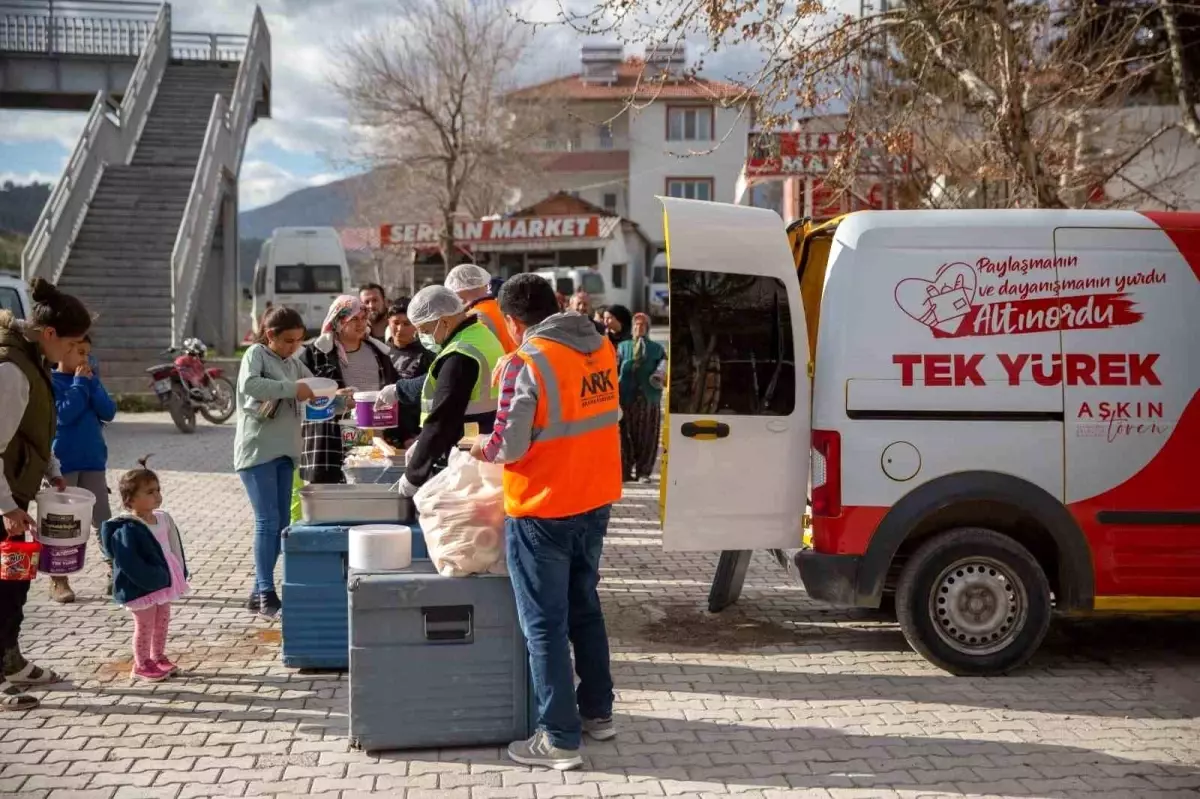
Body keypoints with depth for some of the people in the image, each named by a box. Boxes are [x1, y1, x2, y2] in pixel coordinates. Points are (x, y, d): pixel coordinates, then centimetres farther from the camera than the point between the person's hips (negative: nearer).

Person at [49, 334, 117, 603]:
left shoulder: (90, 379, 9)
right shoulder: (51, 381, -8)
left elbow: (109, 413, 0)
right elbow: (65, 414, -20)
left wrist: (91, 384, -9)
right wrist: (79, 384, -15)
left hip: (93, 461, 5)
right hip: (63, 462, -4)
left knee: (103, 520, 6)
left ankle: (114, 572, 11)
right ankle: (58, 581, 10)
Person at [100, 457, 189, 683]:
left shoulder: (163, 518, 3)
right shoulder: (128, 529, -22)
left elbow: (173, 549, 11)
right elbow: (130, 563, -27)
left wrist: (179, 575, 6)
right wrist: (156, 578, -26)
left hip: (164, 582, 8)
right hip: (142, 587, -8)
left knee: (162, 621, 19)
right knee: (145, 625, 3)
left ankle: (158, 658, 34)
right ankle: (141, 665, 17)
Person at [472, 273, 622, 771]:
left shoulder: (526, 363, -18)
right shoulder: (601, 349, 3)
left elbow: (509, 447, -17)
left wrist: (483, 448, 2)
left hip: (543, 510, -7)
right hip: (595, 500, 7)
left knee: (544, 624, 2)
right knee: (585, 608, 21)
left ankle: (560, 739, 6)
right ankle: (598, 713, 30)